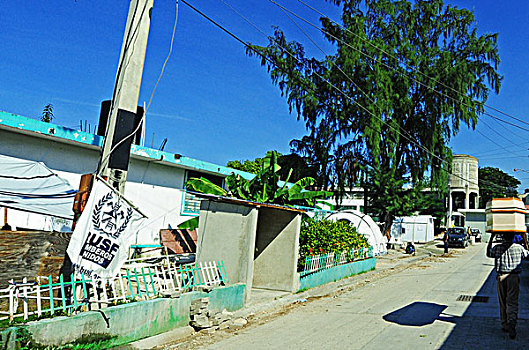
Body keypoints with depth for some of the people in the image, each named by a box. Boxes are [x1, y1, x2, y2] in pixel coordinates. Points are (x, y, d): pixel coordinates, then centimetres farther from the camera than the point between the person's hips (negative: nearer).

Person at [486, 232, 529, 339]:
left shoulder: (497, 248, -2)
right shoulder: (519, 247, -3)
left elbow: (488, 253, 18)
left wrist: (491, 238, 20)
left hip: (501, 277, 1)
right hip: (514, 277, -1)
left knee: (503, 302, 12)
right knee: (512, 303, -1)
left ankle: (505, 325, 19)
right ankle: (511, 325, -16)